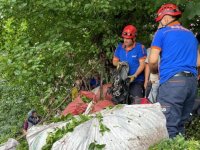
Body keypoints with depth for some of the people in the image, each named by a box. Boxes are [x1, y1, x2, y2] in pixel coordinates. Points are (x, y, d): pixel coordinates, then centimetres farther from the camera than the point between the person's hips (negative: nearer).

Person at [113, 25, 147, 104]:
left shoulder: (140, 47, -7)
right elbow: (114, 60, 17)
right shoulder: (120, 47, 9)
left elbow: (142, 64, -11)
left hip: (137, 81, -5)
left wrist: (135, 75, -24)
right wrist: (118, 63, -8)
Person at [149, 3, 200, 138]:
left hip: (172, 81, -6)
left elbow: (153, 60, -2)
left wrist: (154, 72, 16)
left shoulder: (162, 32, 3)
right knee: (180, 124, 12)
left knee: (169, 127, -8)